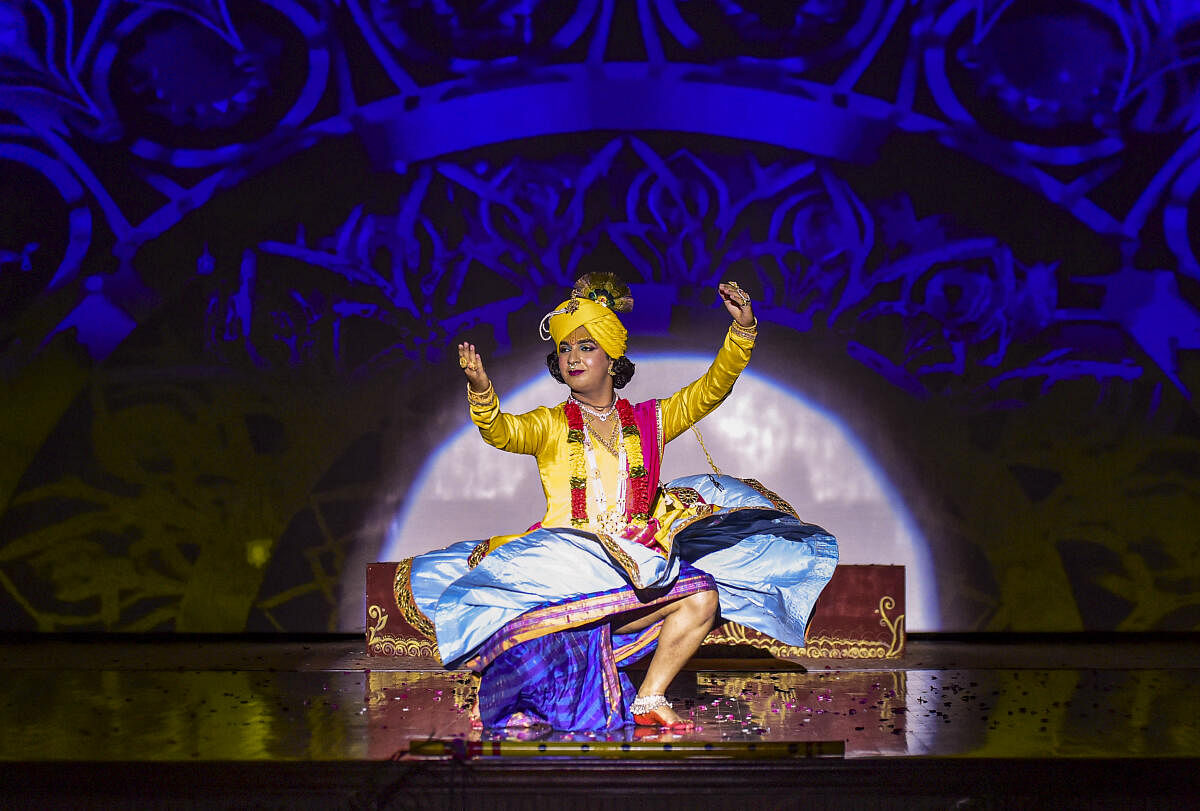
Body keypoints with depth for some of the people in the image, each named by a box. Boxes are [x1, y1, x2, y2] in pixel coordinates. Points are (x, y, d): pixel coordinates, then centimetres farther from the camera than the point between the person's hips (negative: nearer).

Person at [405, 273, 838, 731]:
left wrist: (742, 330, -4)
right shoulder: (550, 425, 11)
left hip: (636, 562, 2)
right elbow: (502, 432, -9)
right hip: (565, 553, -2)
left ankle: (648, 700, -14)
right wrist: (480, 389, -30)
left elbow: (711, 389, 10)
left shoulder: (649, 421, 18)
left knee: (703, 598, -24)